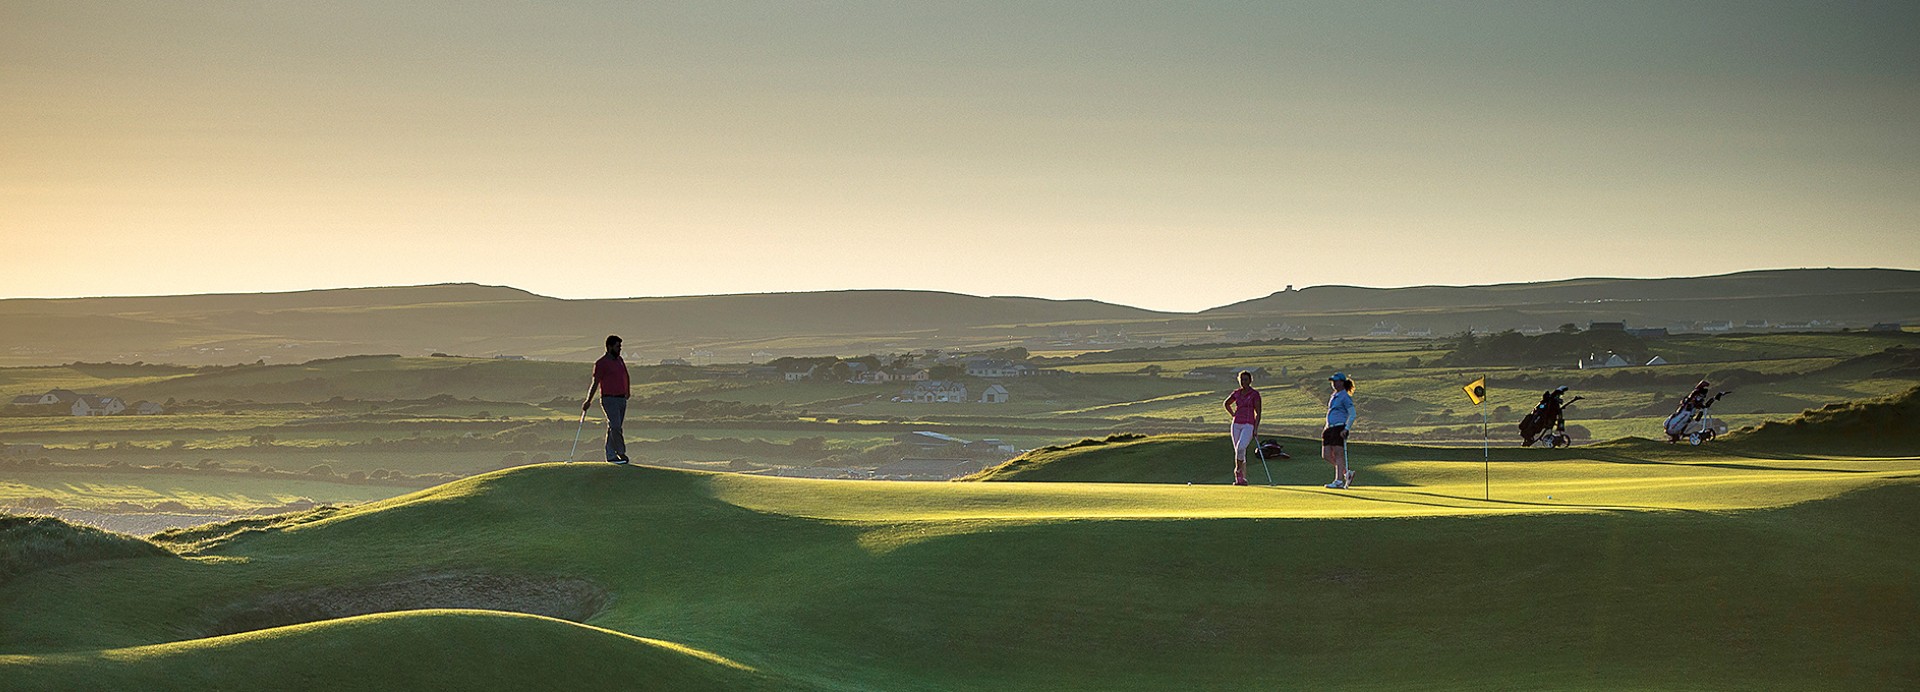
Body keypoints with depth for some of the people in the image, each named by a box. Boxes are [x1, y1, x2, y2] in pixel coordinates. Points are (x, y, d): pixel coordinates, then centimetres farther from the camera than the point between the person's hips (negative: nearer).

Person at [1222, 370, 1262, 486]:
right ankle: (1242, 478, 8)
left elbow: (1258, 413, -5)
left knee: (1240, 448, -25)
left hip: (1248, 425, -5)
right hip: (1236, 425, 5)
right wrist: (1233, 415, 14)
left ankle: (1238, 471, -7)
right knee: (1238, 451, 3)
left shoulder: (1255, 394, -4)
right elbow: (1227, 404, 29)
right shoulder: (1236, 393, 11)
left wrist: (1256, 428, -12)